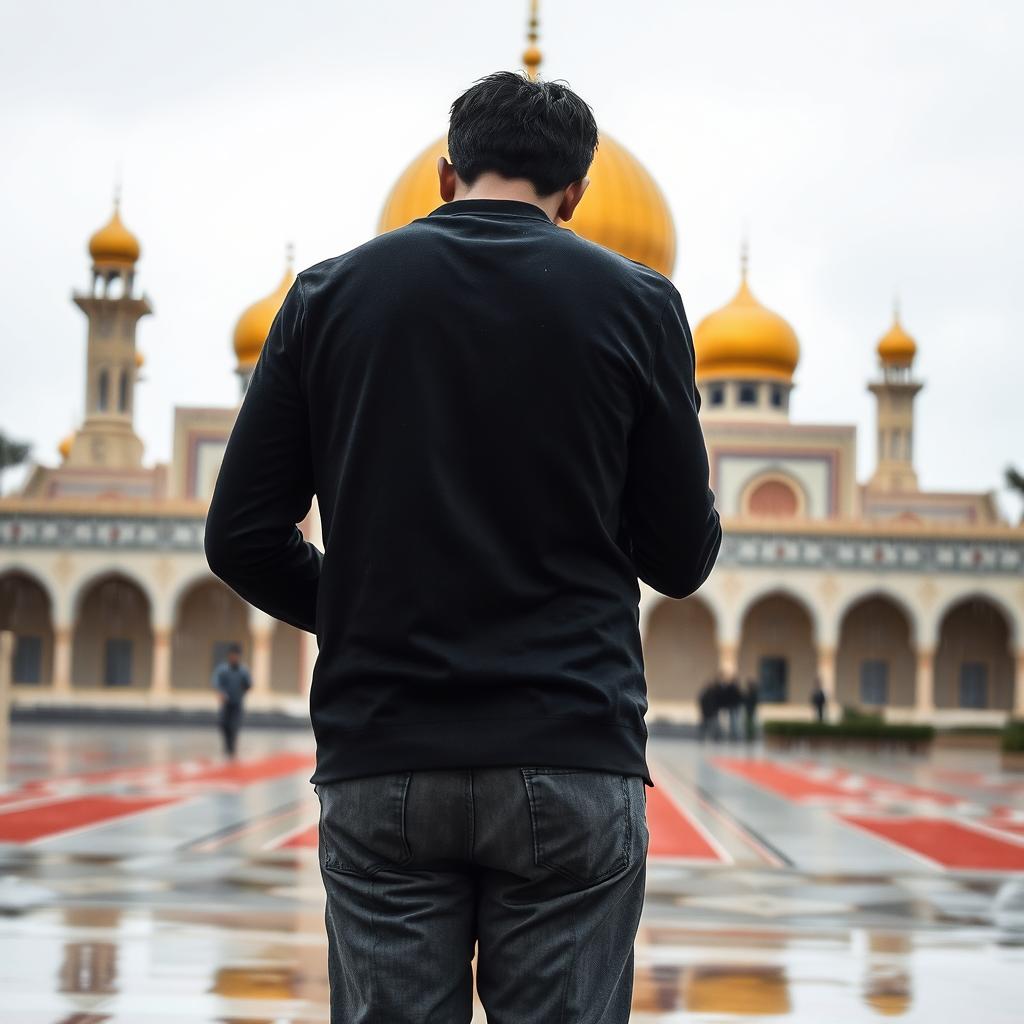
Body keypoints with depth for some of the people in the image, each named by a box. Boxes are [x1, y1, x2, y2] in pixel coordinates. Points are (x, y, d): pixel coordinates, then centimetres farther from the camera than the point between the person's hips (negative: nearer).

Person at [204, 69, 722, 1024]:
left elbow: (243, 539, 5)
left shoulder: (329, 294, 6)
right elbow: (681, 558, 4)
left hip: (379, 767, 2)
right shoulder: (635, 302, 2)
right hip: (570, 764, -1)